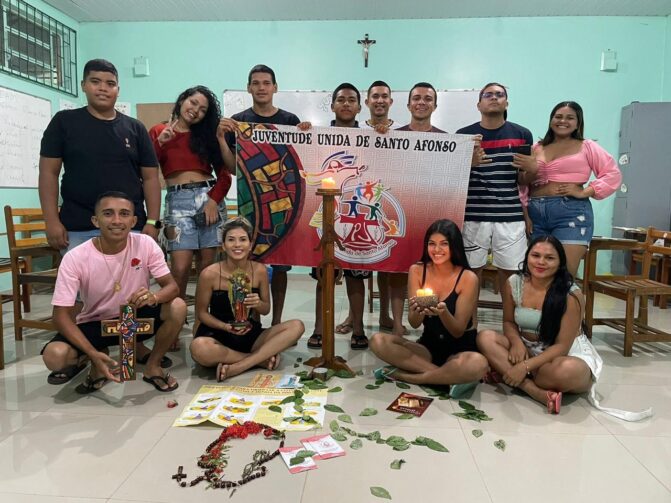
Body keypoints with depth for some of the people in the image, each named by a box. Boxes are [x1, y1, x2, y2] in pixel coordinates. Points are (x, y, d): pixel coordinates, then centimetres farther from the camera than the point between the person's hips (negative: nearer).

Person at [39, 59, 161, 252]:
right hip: (78, 229, -1)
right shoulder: (64, 121, 7)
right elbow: (49, 172, 4)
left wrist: (152, 221, -3)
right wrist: (52, 221, -6)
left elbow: (150, 178, 7)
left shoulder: (135, 128, 10)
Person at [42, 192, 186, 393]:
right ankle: (100, 356, 9)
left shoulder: (146, 244, -17)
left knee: (177, 307, -27)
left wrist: (154, 296, -42)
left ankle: (152, 365, -1)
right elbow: (62, 314, -19)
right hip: (95, 324, 0)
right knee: (54, 356, -28)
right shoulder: (75, 258, -20)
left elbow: (172, 286, -16)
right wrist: (93, 353, -32)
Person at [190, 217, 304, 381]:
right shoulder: (209, 274, -13)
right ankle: (263, 358, -17)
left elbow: (266, 310, 4)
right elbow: (201, 312, -3)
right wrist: (226, 327, -21)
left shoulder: (259, 270, -6)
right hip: (218, 335, -3)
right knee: (199, 349, -38)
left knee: (297, 326, -17)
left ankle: (236, 367, -25)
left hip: (249, 333, 3)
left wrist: (258, 304, -21)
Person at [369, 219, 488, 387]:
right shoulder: (417, 271, -5)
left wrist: (443, 312, -33)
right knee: (378, 341, -20)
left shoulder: (468, 278, -13)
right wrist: (417, 311, -31)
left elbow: (458, 331, -12)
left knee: (478, 364, -37)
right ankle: (447, 376, -19)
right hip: (429, 345, 3)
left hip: (460, 348, -3)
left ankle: (406, 376, -18)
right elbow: (414, 324, -7)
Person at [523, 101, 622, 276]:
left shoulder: (587, 147, 10)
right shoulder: (536, 149, 16)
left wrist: (584, 192, -9)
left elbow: (613, 174, 1)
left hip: (571, 212, -3)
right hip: (535, 213, 3)